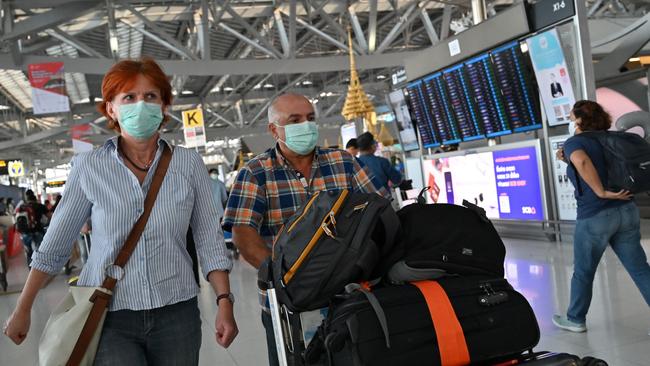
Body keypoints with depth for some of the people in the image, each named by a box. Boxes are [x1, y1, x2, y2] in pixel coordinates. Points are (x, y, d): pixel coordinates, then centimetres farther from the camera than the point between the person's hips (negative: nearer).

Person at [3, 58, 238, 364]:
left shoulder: (189, 164, -2)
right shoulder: (88, 166, -2)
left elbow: (209, 241, 2)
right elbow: (54, 245, 6)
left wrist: (224, 303, -5)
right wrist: (22, 310, 10)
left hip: (176, 313, 1)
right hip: (108, 316, -1)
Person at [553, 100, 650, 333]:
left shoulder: (574, 143, -7)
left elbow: (582, 162, -30)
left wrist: (601, 192, -21)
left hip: (594, 217, -6)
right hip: (626, 211, 6)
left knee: (583, 272, 12)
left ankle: (575, 319, 27)